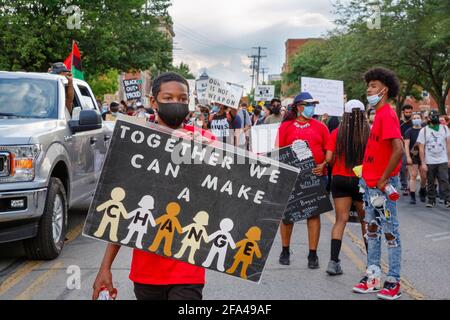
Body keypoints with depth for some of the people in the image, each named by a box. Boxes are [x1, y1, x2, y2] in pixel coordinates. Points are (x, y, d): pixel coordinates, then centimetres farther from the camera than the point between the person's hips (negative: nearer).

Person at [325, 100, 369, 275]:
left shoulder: (337, 133, -4)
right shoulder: (369, 133, -8)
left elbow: (329, 158, -7)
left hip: (339, 179, 1)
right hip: (362, 180, -1)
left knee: (341, 219, 3)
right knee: (365, 220, 14)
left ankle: (334, 261, -8)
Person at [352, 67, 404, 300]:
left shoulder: (387, 114, -14)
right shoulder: (379, 114, 14)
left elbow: (398, 150, -24)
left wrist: (383, 180, -19)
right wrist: (367, 177, 15)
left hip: (382, 185, -10)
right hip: (370, 183, 10)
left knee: (390, 231, -2)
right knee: (372, 230, 14)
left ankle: (393, 282, 5)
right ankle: (372, 277, 22)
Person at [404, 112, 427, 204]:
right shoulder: (409, 131, 0)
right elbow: (406, 145, -6)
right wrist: (408, 157, -15)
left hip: (423, 156, 3)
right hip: (413, 156, -3)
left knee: (424, 176, 5)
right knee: (413, 176, -7)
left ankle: (422, 192, 32)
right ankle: (412, 197, -4)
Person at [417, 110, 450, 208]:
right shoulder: (424, 131, 1)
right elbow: (421, 148, -1)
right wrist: (423, 163, -7)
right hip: (429, 162, 0)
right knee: (430, 182, 7)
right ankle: (431, 200, 16)